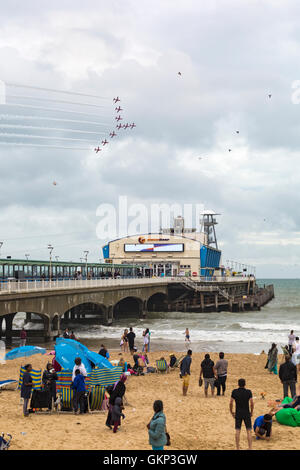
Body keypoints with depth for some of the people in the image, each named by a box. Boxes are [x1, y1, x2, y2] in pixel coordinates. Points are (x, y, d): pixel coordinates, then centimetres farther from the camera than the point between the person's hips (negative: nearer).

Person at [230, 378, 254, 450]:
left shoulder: (234, 392, -4)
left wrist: (231, 412, 7)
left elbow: (231, 403, -5)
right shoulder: (248, 392, -8)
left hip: (238, 414, 1)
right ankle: (250, 448, 2)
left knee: (237, 431, 6)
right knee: (249, 431, 4)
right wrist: (251, 412, 4)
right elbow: (252, 403, -11)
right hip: (247, 413, -1)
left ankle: (237, 448, 9)